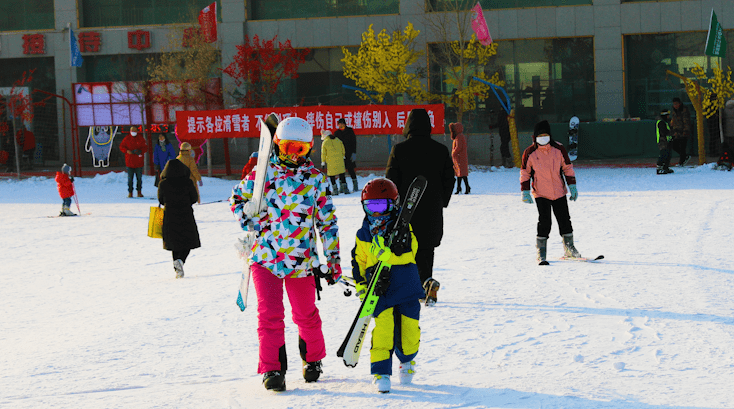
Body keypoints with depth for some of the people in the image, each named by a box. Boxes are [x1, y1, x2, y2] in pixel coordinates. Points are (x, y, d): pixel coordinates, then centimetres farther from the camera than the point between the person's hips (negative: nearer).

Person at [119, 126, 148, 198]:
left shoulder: (141, 139, 5)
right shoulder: (126, 139, 4)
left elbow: (145, 148, 4)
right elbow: (121, 146, 5)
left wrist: (140, 151, -16)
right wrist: (127, 151, -14)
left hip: (139, 162, 0)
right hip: (129, 162, 0)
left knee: (139, 178, 4)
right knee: (130, 178, 1)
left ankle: (139, 192, 13)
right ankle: (130, 192, 7)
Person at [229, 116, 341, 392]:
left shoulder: (317, 179, 2)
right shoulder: (262, 173, 1)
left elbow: (328, 222, 6)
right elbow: (236, 198, 14)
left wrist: (333, 260, 4)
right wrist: (248, 220, -3)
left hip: (301, 260, 1)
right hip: (265, 256, -1)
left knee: (306, 315, 12)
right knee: (270, 314, -10)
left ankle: (313, 359, 36)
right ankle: (272, 370, -4)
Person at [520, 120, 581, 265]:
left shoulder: (559, 149, -2)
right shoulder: (530, 153, -6)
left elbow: (567, 168, 7)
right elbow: (525, 173, 3)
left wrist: (572, 185, 4)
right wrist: (525, 192, -2)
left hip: (559, 193, 2)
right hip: (541, 194, -2)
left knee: (564, 221, 8)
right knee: (544, 223, -10)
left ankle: (569, 248, 25)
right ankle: (541, 253, -1)